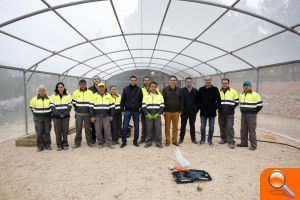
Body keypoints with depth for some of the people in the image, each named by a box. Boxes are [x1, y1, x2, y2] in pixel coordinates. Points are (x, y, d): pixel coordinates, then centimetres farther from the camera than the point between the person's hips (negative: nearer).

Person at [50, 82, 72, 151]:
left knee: (65, 130, 1)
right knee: (58, 131, 0)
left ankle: (65, 144, 12)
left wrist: (65, 113, -12)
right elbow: (52, 106, -1)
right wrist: (58, 114, -14)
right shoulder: (53, 96, 6)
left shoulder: (68, 96, 8)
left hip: (65, 116, 0)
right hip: (56, 117, 0)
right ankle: (59, 145, 11)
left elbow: (70, 106, 2)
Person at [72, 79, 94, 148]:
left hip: (87, 114, -1)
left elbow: (91, 104, -3)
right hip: (78, 114, 1)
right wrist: (77, 109, 10)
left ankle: (89, 142, 17)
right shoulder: (75, 93, 2)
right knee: (78, 129, 6)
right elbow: (73, 103, 13)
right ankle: (77, 142, 17)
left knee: (88, 128, 6)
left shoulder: (90, 92, -2)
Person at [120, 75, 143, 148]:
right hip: (127, 110, 0)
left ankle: (135, 141, 19)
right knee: (125, 127, -1)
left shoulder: (139, 89, 3)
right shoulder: (125, 89, 3)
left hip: (136, 111, 1)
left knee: (136, 127, 6)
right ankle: (124, 141, 11)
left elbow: (141, 100, 5)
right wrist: (122, 110, -1)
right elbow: (122, 100, 4)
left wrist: (141, 109, 0)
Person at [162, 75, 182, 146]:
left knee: (175, 127, 7)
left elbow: (181, 100, 8)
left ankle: (175, 140, 19)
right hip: (167, 111, -1)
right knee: (167, 127, 5)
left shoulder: (179, 90, 6)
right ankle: (167, 141, 16)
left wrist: (180, 110, 2)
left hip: (176, 112, 2)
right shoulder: (165, 89, 1)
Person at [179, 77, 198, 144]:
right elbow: (181, 101, -5)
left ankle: (193, 138, 21)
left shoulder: (195, 91, 2)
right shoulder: (182, 90, -2)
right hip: (184, 111, -1)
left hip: (193, 111, 1)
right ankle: (181, 138, 19)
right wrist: (181, 110, -10)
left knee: (192, 125, 11)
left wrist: (196, 110, -4)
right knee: (183, 125, 9)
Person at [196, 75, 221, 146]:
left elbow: (219, 100, 0)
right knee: (203, 127, 8)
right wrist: (200, 107, -2)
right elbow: (198, 100, 6)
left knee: (211, 127, 8)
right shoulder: (201, 89, 1)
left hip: (212, 112, 0)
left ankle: (210, 140, 23)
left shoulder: (215, 89, -2)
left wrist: (216, 107, -7)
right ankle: (202, 139, 25)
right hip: (203, 112, 1)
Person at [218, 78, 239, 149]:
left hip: (230, 113, -3)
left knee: (230, 127, -7)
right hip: (221, 113, 4)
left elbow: (237, 101, 6)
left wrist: (232, 107, -3)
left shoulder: (233, 91, 1)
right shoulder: (219, 91, 10)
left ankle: (231, 142, -2)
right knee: (222, 126, 10)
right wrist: (218, 106, 6)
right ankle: (224, 139, 25)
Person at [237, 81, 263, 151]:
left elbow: (260, 104, -6)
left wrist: (254, 112, -4)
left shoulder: (255, 95, -9)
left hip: (251, 115, -6)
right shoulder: (241, 95, 12)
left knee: (252, 130, -4)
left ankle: (253, 145, 5)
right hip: (243, 115, 7)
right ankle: (244, 143, 24)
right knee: (243, 130, 12)